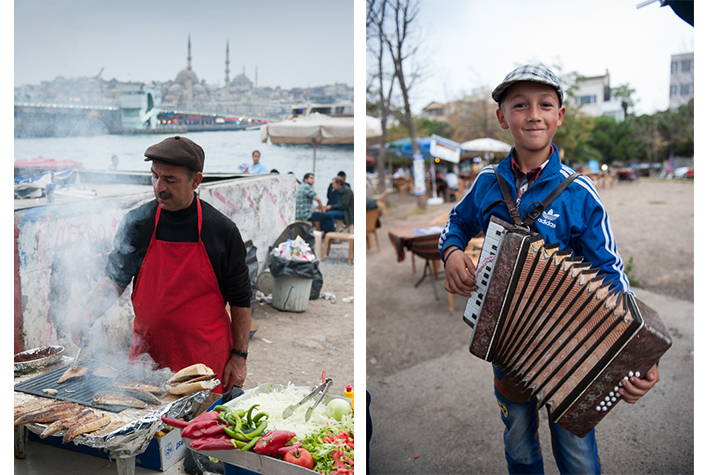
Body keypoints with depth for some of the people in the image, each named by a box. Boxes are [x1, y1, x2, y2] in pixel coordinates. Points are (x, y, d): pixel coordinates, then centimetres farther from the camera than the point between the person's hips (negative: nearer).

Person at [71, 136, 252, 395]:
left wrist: (239, 356, -3)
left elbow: (240, 299, -1)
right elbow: (115, 278, 8)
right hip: (147, 353, 2)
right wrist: (88, 316, -9)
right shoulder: (136, 223, -3)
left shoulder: (223, 230, -7)